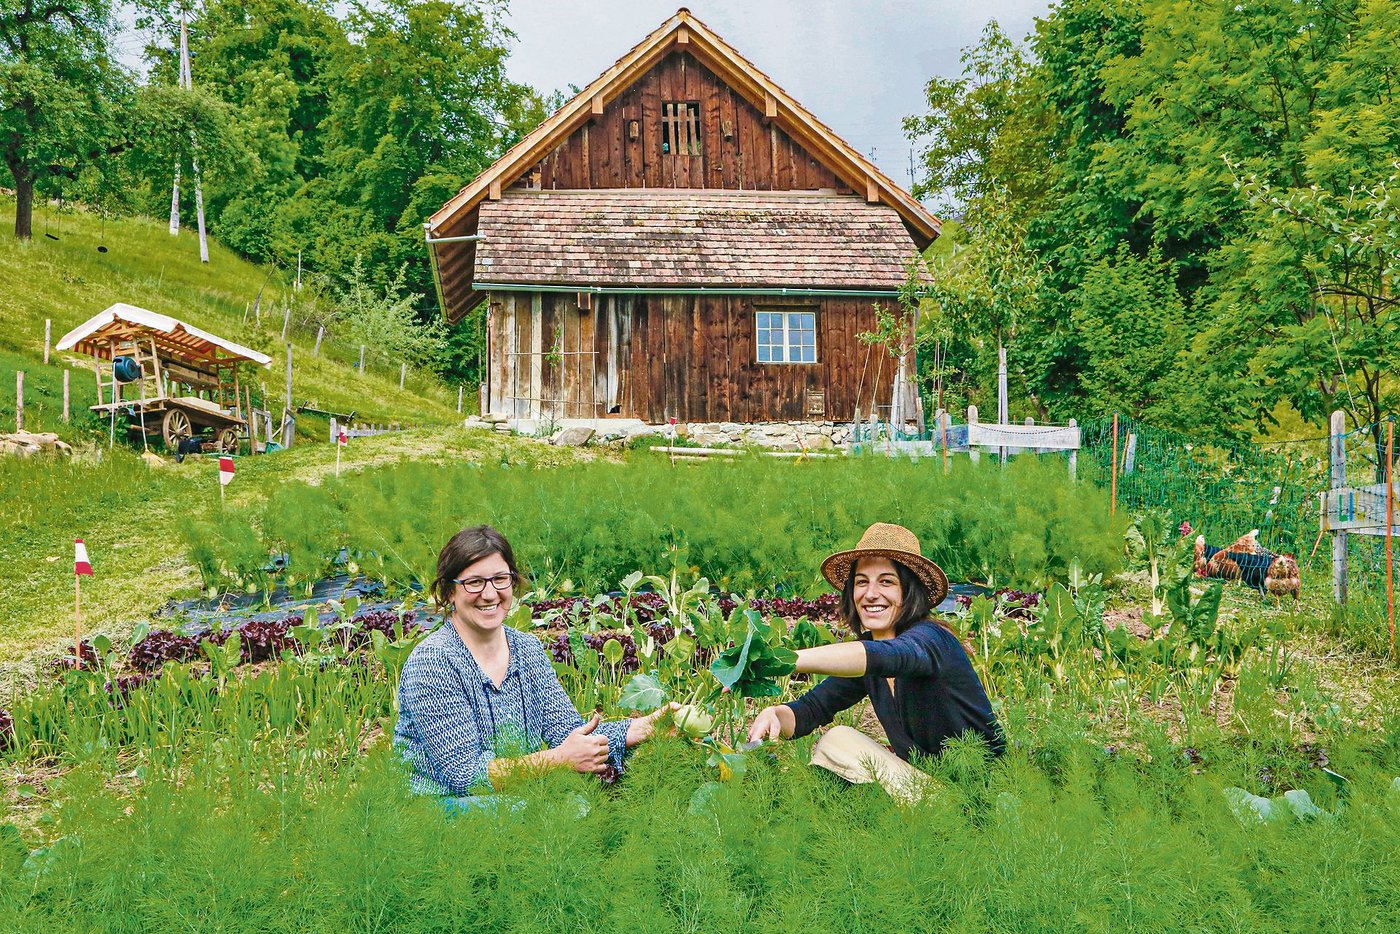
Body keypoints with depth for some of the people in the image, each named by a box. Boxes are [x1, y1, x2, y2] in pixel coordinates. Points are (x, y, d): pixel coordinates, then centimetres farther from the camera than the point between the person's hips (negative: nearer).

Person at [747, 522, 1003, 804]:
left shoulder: (931, 638, -18)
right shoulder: (865, 646, 4)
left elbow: (886, 656, -41)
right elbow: (809, 709, -2)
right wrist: (773, 715, -26)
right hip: (918, 780, 7)